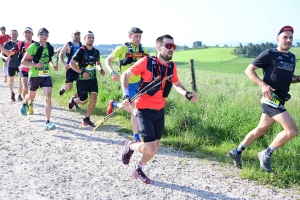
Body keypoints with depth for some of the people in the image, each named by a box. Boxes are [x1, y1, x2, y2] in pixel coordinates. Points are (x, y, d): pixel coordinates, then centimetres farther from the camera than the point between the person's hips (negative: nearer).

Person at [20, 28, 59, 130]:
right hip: (34, 76, -2)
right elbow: (23, 61, -11)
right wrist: (36, 65, -24)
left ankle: (47, 122, -13)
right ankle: (24, 103, 57)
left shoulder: (49, 47, 3)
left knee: (48, 98, -14)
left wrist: (53, 65, 3)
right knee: (31, 97, 19)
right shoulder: (33, 46, -11)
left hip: (46, 76, 2)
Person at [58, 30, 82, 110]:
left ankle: (74, 101, 14)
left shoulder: (81, 45, 9)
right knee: (69, 88, -6)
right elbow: (61, 55, -1)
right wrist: (65, 64, -14)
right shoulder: (68, 44, -2)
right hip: (70, 68, -4)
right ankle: (64, 87, 30)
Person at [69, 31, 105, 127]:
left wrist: (100, 69, -1)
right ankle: (73, 99, 39)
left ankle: (87, 119, 4)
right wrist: (82, 72, -23)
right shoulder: (81, 51, -13)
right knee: (83, 101, 3)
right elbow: (71, 64, -13)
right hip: (82, 79, -4)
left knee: (94, 97, -10)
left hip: (93, 79, 5)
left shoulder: (96, 52, 4)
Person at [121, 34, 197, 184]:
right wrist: (126, 96, -15)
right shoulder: (146, 61, -17)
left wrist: (187, 94, -1)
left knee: (155, 146, 12)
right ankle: (130, 146, 19)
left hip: (160, 110, 6)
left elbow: (176, 84, 18)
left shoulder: (172, 67, -1)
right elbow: (125, 75, -6)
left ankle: (138, 170, 35)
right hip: (144, 110, -6)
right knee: (150, 148, -14)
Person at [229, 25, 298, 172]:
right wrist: (263, 85, -20)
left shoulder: (291, 57, 14)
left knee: (261, 130, 16)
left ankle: (237, 152, 29)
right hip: (271, 99, -8)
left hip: (279, 100, 8)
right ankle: (266, 154, 2)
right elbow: (249, 70, -6)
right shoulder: (269, 54, -8)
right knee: (292, 130, -14)